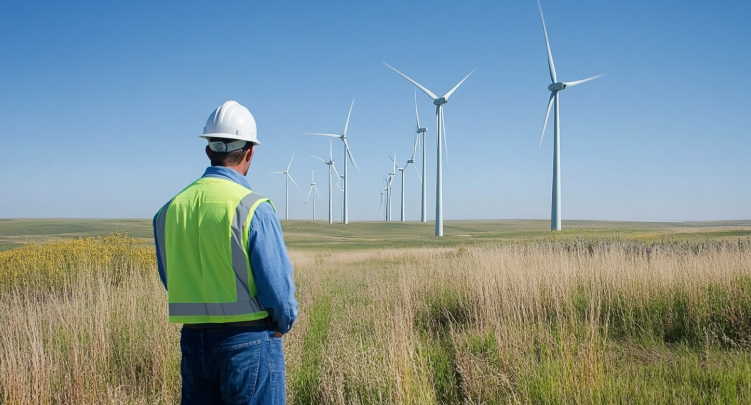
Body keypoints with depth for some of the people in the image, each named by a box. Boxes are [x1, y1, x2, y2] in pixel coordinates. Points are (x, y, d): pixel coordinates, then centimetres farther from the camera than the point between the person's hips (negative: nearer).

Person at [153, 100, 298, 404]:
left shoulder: (170, 209, 3)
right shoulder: (253, 208, -14)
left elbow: (170, 281, 11)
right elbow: (277, 285, -14)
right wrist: (284, 323, 5)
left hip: (193, 340, 5)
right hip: (248, 343, -5)